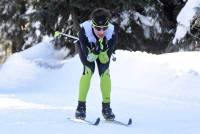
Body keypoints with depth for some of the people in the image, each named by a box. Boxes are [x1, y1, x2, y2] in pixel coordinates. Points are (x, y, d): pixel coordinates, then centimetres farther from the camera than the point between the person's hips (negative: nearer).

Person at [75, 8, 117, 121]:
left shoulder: (112, 32, -36)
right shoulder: (84, 30, -40)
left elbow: (105, 60, -30)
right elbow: (89, 57, -33)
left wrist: (103, 49, -48)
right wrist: (95, 50, -52)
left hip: (104, 49, 2)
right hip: (86, 48, -1)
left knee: (105, 71, -17)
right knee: (89, 69, -23)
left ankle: (106, 106, -5)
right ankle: (81, 105, -15)